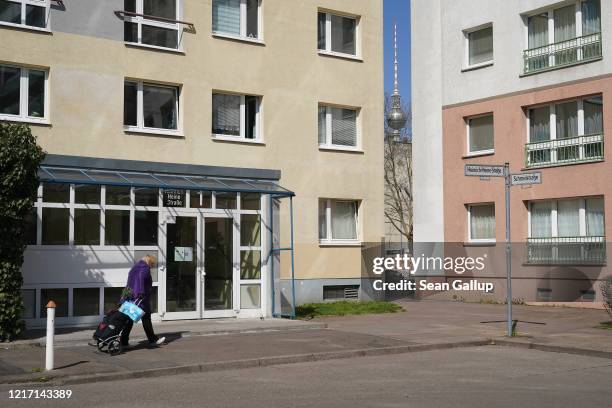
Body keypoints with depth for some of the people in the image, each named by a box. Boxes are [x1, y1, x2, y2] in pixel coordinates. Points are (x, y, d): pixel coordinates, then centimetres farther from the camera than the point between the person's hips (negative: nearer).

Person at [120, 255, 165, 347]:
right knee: (146, 319, 1)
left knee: (129, 320, 7)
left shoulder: (134, 268, 20)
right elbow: (141, 277, -24)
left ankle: (124, 341, 4)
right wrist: (140, 292, -30)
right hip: (141, 298, -8)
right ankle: (152, 340, 9)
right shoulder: (145, 268, -7)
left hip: (130, 297, 8)